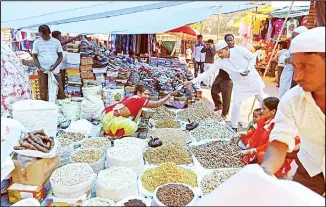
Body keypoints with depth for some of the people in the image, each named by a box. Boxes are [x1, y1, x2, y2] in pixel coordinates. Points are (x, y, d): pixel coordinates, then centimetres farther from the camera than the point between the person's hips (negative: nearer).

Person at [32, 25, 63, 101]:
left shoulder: (56, 42, 5)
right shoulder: (37, 42, 6)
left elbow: (60, 56, 6)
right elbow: (34, 57, 7)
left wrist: (54, 66, -10)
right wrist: (39, 67, -10)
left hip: (55, 70, 0)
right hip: (42, 71, 0)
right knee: (43, 92, 0)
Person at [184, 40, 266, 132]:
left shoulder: (239, 50, -20)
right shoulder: (220, 62, -15)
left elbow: (253, 57, -8)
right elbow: (208, 72, -17)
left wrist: (248, 70, -23)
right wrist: (193, 81, -23)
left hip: (252, 79, 0)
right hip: (240, 84, 0)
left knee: (262, 100, 16)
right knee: (236, 105, -7)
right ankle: (234, 127, 10)